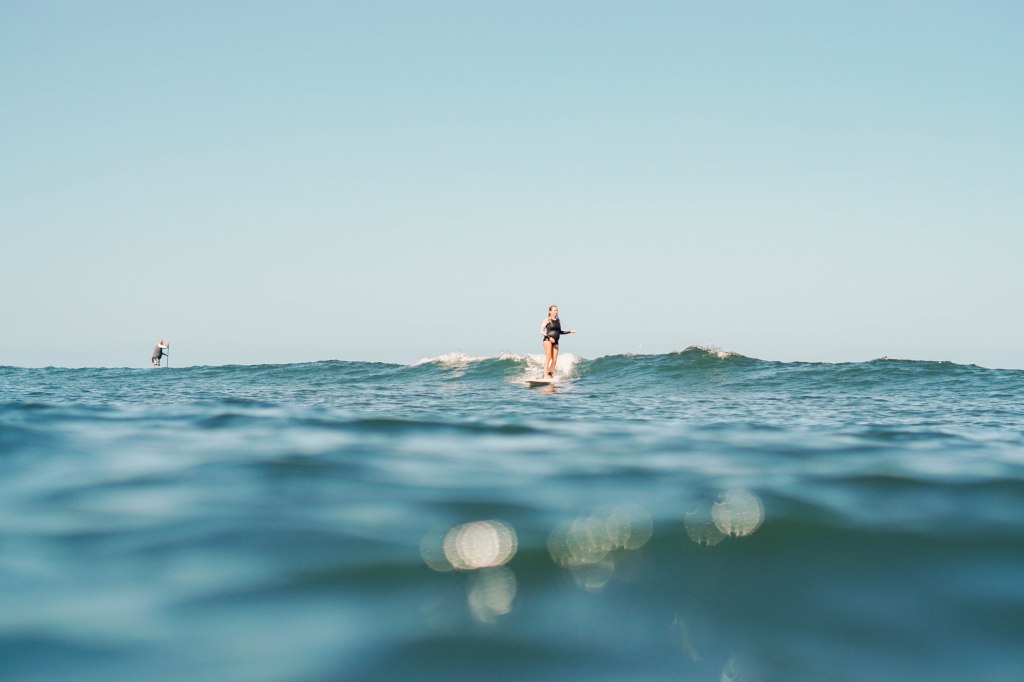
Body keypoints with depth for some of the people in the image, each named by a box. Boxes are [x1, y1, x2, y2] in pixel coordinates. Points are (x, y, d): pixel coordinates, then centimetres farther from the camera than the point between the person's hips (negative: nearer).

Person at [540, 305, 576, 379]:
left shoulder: (558, 321, 15)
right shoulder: (547, 320, -2)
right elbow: (541, 331, -4)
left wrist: (570, 331, 16)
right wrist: (549, 337, -17)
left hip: (555, 342, 6)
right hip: (547, 340, -6)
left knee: (554, 359, -1)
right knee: (548, 358, -11)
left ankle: (551, 375, 7)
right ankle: (545, 375, -12)